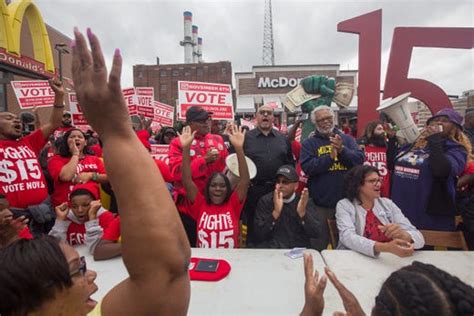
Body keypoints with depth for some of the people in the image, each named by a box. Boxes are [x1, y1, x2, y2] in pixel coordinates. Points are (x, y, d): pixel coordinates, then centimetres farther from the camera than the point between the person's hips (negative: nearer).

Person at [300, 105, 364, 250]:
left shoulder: (347, 139, 8)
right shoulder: (309, 143, 0)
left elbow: (360, 159, -6)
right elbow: (307, 167, -14)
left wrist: (342, 150, -21)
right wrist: (330, 157, -19)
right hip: (320, 204, -2)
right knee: (318, 246, 13)